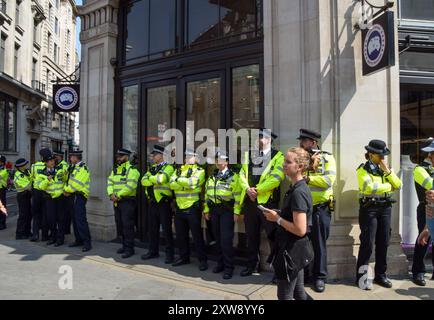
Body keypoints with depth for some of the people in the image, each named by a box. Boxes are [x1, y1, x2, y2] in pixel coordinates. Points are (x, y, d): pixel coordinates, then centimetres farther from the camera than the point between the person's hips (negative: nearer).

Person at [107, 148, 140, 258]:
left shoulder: (131, 169, -10)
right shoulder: (115, 169, 18)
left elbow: (130, 186, -20)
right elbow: (110, 182, 10)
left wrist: (118, 195, -18)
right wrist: (111, 194, -7)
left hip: (127, 201, -8)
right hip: (116, 202, 8)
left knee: (127, 226, -7)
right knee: (120, 225, 14)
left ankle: (129, 249, 0)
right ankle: (125, 245, 26)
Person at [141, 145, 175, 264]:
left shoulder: (168, 167, -6)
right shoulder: (152, 168, 16)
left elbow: (161, 179, -24)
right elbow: (144, 181, 2)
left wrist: (150, 178, -7)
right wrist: (155, 180, -15)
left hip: (164, 202, -7)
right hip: (152, 202, 7)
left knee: (167, 229, -1)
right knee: (153, 228, 14)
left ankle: (170, 254, 7)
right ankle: (153, 251, 27)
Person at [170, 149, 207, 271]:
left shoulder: (199, 170, -3)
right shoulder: (179, 170, 13)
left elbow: (192, 182, -21)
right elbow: (172, 184, -3)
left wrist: (178, 180, -13)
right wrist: (185, 183, -18)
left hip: (192, 207, -6)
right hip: (179, 207, 6)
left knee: (197, 235, 0)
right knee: (181, 235, 14)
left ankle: (203, 260, 10)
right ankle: (184, 257, 30)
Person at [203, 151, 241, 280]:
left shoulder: (233, 177, -4)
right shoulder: (211, 177, 16)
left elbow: (237, 195, -9)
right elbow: (207, 194, 17)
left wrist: (236, 212, -15)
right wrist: (206, 210, 13)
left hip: (227, 210, -6)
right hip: (214, 210, 6)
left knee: (226, 239, -7)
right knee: (218, 239, 11)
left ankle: (228, 267, 4)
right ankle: (220, 263, 24)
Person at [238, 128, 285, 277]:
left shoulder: (278, 156, -3)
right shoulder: (248, 155, 14)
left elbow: (276, 178, -15)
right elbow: (242, 175, 8)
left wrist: (257, 189, -13)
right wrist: (247, 189, -9)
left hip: (267, 201, -5)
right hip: (249, 201, 5)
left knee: (273, 236, 1)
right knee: (251, 236, 15)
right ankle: (252, 265, 30)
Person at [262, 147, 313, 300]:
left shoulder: (298, 192, -24)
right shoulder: (297, 188, 7)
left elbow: (300, 230, -28)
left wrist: (277, 219, -17)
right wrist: (278, 215, 5)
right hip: (295, 249, 10)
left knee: (284, 295, 7)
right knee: (298, 291, 22)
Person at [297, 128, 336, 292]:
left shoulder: (327, 158, -4)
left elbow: (328, 181, -17)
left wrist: (307, 178, -15)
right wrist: (309, 165, -18)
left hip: (320, 208, -3)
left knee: (319, 244, 7)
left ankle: (319, 277, 21)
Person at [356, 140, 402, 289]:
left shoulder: (386, 168, 13)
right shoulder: (363, 169, -5)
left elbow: (398, 185, 4)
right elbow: (369, 188, -20)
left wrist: (387, 171, -7)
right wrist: (388, 186, -7)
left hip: (385, 207, 6)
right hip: (369, 208, -6)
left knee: (383, 242, 9)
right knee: (367, 243, -4)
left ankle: (381, 275, 22)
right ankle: (361, 276, 7)